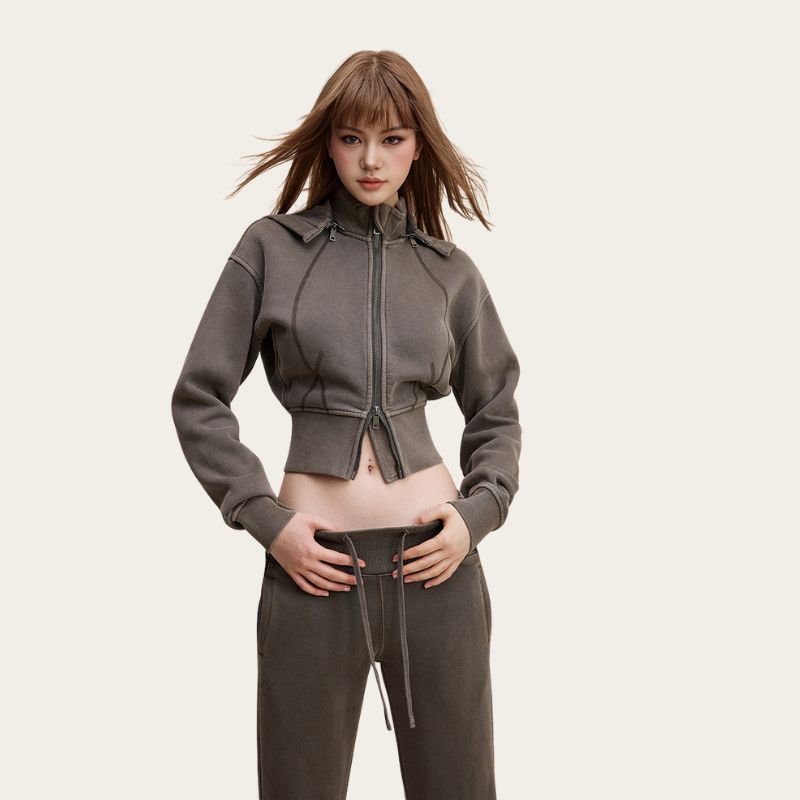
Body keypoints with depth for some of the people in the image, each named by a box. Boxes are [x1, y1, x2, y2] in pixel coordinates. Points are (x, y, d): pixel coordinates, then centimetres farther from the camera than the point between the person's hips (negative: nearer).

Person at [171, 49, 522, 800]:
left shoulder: (450, 270, 7)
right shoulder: (271, 248, 2)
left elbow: (496, 412, 16)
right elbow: (199, 400, 3)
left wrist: (478, 513, 0)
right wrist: (265, 518, -6)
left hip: (435, 557, 2)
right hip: (313, 562, -1)